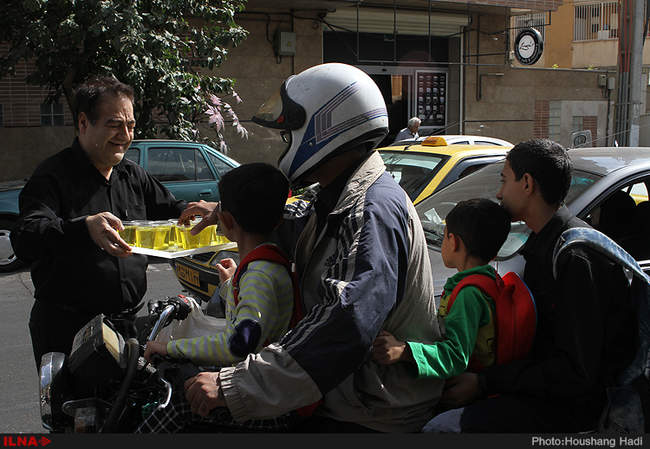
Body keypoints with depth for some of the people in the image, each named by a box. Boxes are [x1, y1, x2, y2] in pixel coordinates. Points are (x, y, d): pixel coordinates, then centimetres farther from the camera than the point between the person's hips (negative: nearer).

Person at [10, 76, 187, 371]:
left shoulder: (133, 175, 11)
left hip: (128, 322, 6)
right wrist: (85, 227, -45)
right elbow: (25, 239, -26)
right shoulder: (53, 174, -12)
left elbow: (170, 209, 22)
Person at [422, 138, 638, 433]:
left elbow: (578, 374, -24)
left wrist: (485, 383, -21)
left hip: (575, 404, -10)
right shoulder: (543, 243, 10)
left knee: (440, 427, -25)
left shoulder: (575, 257, -23)